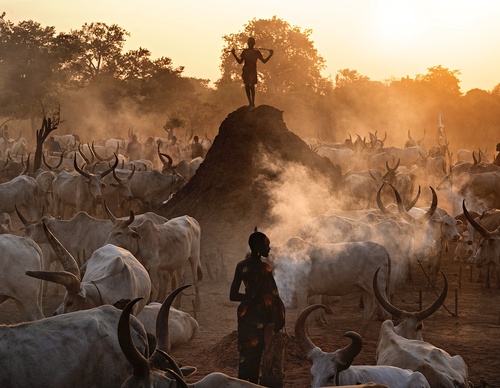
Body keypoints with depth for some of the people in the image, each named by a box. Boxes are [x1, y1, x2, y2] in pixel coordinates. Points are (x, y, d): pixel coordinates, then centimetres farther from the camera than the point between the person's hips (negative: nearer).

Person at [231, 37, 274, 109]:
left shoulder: (256, 52, 4)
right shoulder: (245, 51, 9)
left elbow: (264, 61, 5)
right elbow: (240, 61, 11)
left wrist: (270, 55, -6)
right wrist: (234, 54, 3)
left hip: (253, 71, -3)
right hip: (246, 70, 3)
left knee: (252, 86, -14)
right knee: (247, 86, 2)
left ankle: (253, 104, -10)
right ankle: (250, 103, 13)